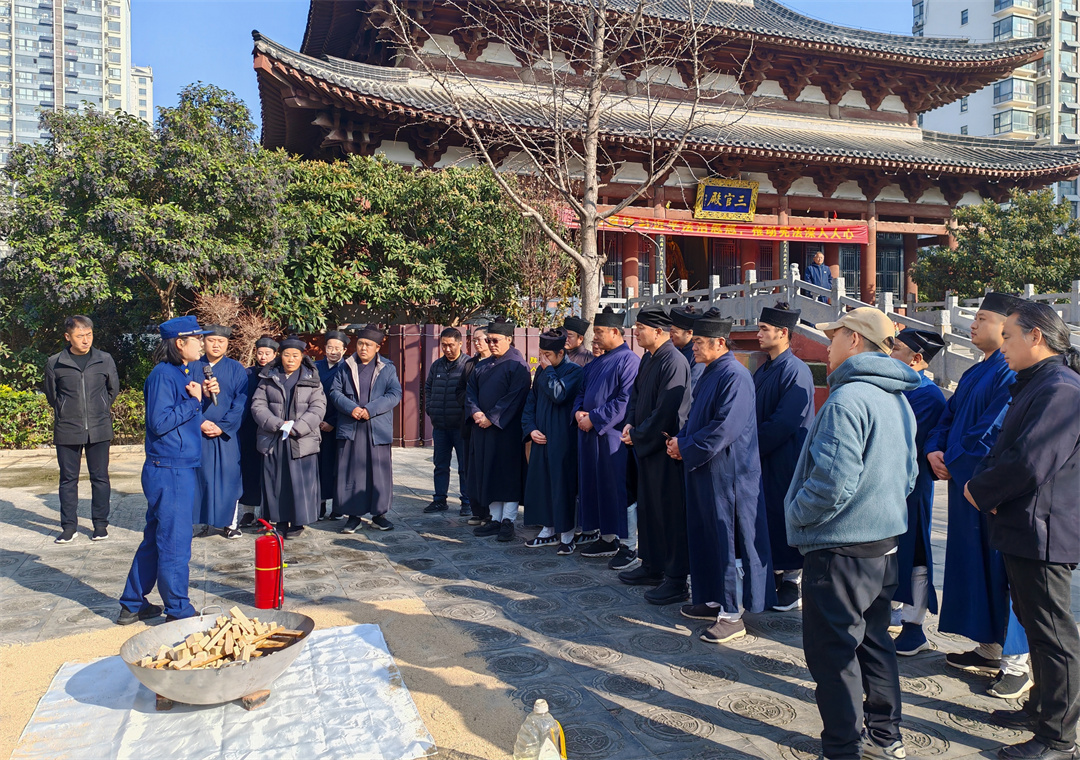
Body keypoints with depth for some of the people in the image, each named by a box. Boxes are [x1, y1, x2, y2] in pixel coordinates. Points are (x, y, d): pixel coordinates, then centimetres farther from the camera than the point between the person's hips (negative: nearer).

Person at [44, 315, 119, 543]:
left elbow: (113, 389, 14)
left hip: (99, 430, 0)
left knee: (100, 478, 6)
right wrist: (66, 413, 13)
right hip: (67, 431, 0)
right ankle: (69, 526, 17)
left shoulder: (105, 360, -1)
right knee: (68, 479, 8)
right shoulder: (55, 363, -2)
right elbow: (51, 394, 11)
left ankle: (100, 524, 17)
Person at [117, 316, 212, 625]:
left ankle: (132, 605, 30)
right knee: (175, 544, 0)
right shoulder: (163, 374, -14)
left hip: (183, 469, 10)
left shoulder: (186, 374, 14)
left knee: (155, 540, 18)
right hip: (169, 471, -10)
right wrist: (193, 400, -14)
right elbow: (159, 423, -20)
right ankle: (178, 612, 11)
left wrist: (204, 395, 3)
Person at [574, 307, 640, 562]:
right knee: (594, 485, 11)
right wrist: (579, 412, 1)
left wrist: (593, 418, -16)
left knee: (616, 487, -5)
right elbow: (582, 392, 22)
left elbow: (625, 401, -18)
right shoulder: (595, 363, 16)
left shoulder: (629, 361, -10)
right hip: (589, 433, 9)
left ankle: (627, 544, 4)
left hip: (612, 435, -9)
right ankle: (605, 538, 22)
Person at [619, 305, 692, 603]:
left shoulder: (674, 363, -19)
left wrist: (637, 436, -12)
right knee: (647, 507, 17)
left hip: (664, 449, -9)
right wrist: (630, 424, 2)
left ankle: (676, 581, 8)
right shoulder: (648, 358, 10)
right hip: (645, 446, 9)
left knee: (670, 511, -2)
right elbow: (636, 395, 18)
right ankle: (651, 567, 31)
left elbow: (665, 412, -22)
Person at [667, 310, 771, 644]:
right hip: (703, 470, 10)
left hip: (727, 473, -10)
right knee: (707, 537, 16)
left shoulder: (735, 375, -17)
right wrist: (681, 441, 2)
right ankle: (715, 600, 29)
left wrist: (685, 447, -14)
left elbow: (724, 428, -23)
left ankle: (733, 615, 8)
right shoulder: (709, 374, 13)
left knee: (729, 540, -2)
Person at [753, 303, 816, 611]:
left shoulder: (795, 371, -16)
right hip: (762, 459, 8)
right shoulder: (763, 371, 11)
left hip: (786, 463, -8)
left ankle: (793, 578, 17)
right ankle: (773, 572, 26)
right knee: (766, 516, 13)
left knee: (785, 516, 2)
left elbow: (785, 422, -21)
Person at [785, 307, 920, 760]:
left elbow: (833, 481, -27)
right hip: (884, 541, 10)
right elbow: (908, 473, 16)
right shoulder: (898, 400, 9)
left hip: (839, 549, -9)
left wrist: (797, 514, -11)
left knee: (832, 652, 3)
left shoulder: (847, 399, -21)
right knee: (873, 640, 21)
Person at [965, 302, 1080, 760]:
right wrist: (985, 485, 2)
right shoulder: (1036, 384, 15)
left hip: (1041, 533, -11)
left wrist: (979, 490, -12)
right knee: (1035, 625, 21)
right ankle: (1043, 708, 37)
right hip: (1023, 530, 11)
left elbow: (1030, 464, -27)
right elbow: (1006, 451, 20)